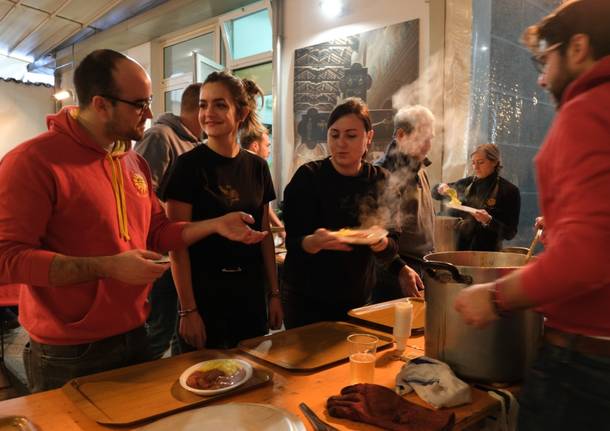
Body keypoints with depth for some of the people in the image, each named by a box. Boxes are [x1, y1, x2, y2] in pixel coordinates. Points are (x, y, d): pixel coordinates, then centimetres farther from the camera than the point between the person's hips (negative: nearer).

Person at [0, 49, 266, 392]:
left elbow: (157, 234, 12)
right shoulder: (33, 161, -17)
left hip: (135, 337, 7)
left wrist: (216, 225, -2)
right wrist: (109, 267, -25)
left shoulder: (136, 163, 7)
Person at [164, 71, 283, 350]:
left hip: (250, 293, 5)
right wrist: (188, 309, -14)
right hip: (204, 293, -4)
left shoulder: (257, 167, 3)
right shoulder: (189, 165, -10)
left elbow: (264, 235, 8)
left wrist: (274, 293, 7)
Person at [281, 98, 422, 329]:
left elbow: (390, 251, -4)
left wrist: (380, 243, -26)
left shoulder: (381, 181, -3)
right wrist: (315, 241, -37)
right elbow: (293, 244, -16)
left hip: (359, 298, 3)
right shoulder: (308, 177, -12)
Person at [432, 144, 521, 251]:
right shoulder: (467, 183, 5)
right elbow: (435, 194, 18)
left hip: (486, 251, -3)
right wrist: (441, 188, -4)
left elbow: (510, 233, -7)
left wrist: (488, 221, -23)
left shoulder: (509, 190, -7)